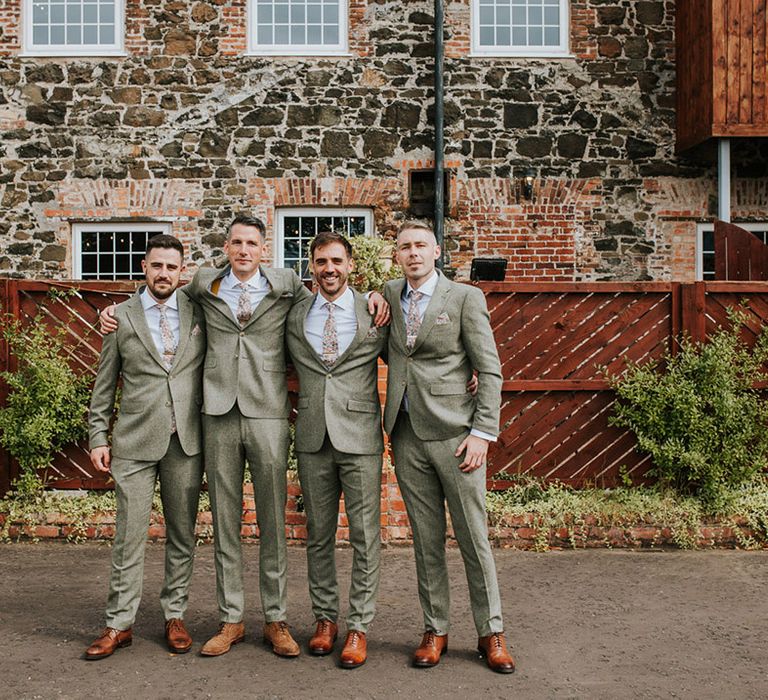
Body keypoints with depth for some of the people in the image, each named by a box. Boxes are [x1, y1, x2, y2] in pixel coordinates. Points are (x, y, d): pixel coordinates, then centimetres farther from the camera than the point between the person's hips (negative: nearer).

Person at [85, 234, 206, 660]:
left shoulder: (198, 313, 6)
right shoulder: (121, 317, 5)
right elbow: (104, 384, 8)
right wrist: (98, 436, 3)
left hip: (186, 440, 1)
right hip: (135, 441, -1)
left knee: (182, 533, 8)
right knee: (129, 534, 1)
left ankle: (175, 616, 21)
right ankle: (119, 624, 11)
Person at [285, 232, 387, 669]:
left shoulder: (374, 313, 1)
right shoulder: (295, 316, 8)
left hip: (360, 437, -2)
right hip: (313, 438, 3)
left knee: (365, 536, 1)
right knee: (319, 535, 11)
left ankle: (359, 627, 12)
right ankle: (325, 618, 25)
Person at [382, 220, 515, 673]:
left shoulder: (465, 297, 0)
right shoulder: (389, 296, 12)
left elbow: (490, 370, -3)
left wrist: (483, 432, -11)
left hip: (454, 432, -3)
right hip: (407, 435, 4)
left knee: (474, 536, 2)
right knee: (427, 539, 9)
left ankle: (491, 632, 14)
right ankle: (435, 630, 20)